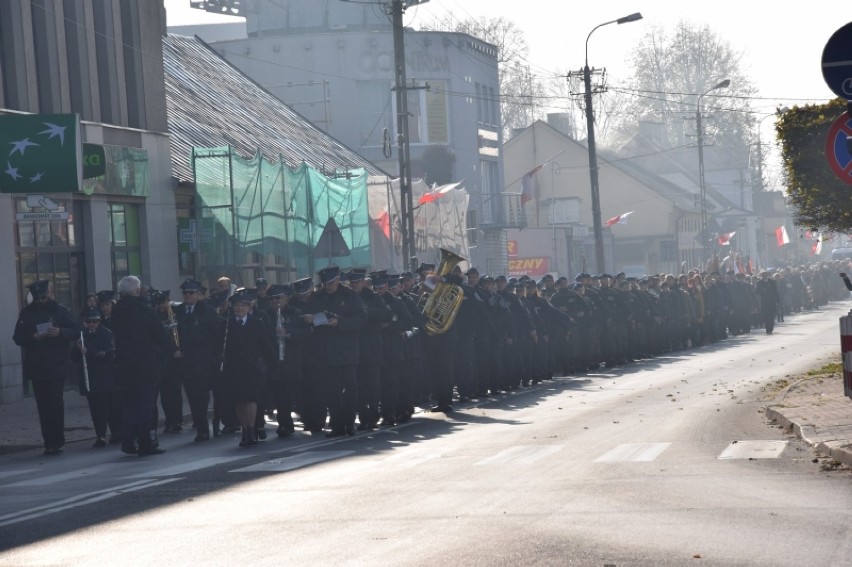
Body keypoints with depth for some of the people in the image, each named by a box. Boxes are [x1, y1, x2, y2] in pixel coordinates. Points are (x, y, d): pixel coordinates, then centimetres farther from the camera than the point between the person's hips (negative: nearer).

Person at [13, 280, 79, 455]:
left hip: (57, 366, -2)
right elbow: (18, 337, 6)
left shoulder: (59, 311, 5)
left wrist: (60, 332, -16)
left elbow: (75, 331, 3)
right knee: (43, 406, 1)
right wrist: (33, 337, -12)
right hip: (36, 367, 2)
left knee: (55, 403, -8)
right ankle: (50, 443, 4)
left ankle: (56, 442, -2)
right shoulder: (26, 314, 8)